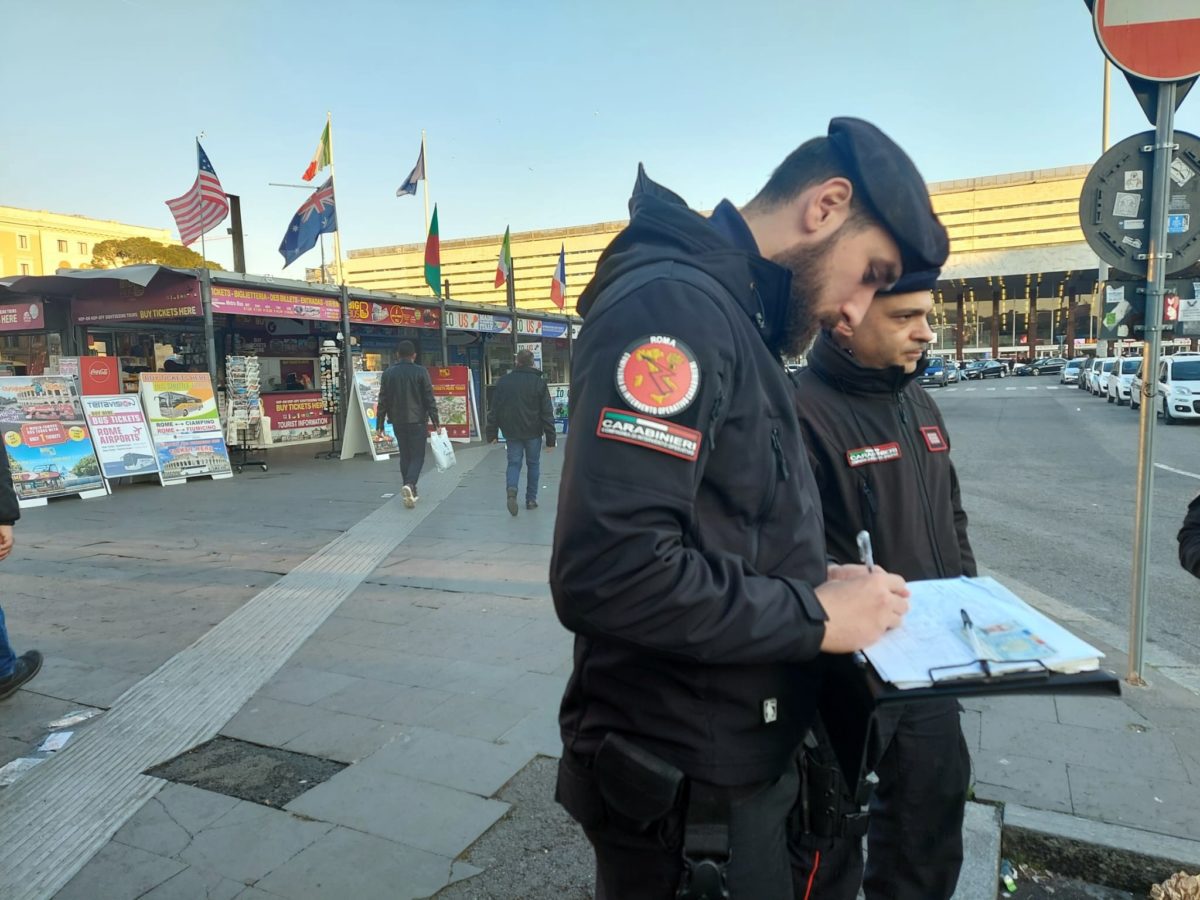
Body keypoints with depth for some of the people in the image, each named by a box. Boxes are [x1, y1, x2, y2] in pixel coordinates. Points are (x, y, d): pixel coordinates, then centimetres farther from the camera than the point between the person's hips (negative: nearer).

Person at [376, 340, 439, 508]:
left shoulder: (388, 373, 4)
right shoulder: (420, 372, -5)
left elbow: (382, 401, 5)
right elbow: (429, 399, -6)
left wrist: (379, 425, 9)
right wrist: (436, 422, -1)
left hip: (398, 422, 3)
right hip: (417, 421, -3)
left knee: (405, 456, 14)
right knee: (417, 456, 1)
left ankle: (411, 492, 15)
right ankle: (409, 485, -23)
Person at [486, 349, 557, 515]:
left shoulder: (503, 382, 1)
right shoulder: (539, 382, -5)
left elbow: (494, 410, 3)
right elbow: (547, 413, -7)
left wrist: (492, 433, 10)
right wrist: (550, 438, -3)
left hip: (511, 432, 1)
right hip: (533, 433, -1)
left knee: (513, 462, 8)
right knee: (533, 464, 12)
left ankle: (511, 490, -19)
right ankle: (531, 499, 15)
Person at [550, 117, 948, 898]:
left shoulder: (731, 321, 11)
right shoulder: (672, 304, -22)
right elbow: (607, 572, -32)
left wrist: (814, 581, 1)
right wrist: (811, 614, -20)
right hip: (685, 788, -9)